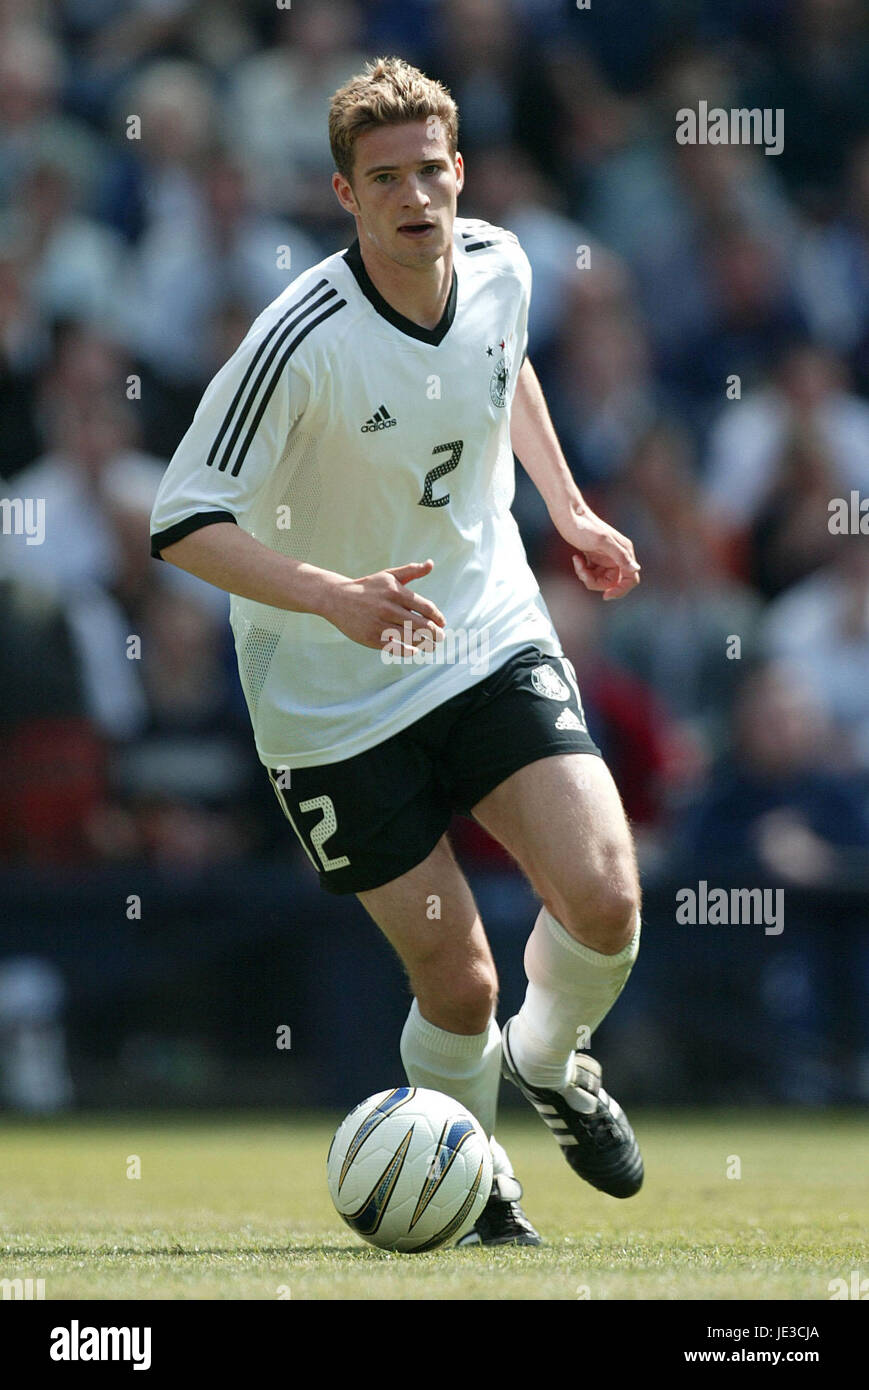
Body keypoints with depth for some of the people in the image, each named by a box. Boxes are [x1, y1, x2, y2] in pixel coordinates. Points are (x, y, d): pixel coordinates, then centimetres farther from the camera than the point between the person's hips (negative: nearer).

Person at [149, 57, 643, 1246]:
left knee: (605, 899, -15)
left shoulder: (499, 265, -6)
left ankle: (550, 1062, 20)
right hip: (335, 699, -4)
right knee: (458, 984, -5)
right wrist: (336, 597, -35)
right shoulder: (304, 340, -24)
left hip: (492, 637, 4)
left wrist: (569, 511, 20)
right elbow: (184, 523, -23)